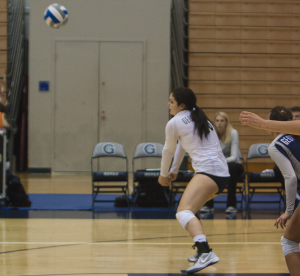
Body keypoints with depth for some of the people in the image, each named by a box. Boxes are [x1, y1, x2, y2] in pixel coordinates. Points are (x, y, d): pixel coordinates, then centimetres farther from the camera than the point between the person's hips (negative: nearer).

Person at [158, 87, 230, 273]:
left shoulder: (175, 123, 0)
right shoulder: (198, 118, 24)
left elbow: (169, 150, 15)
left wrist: (163, 175, 30)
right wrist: (174, 171, 43)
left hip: (208, 171, -9)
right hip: (223, 173, 9)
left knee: (183, 212, -27)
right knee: (190, 208, 30)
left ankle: (206, 253, -50)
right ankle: (202, 251, 29)